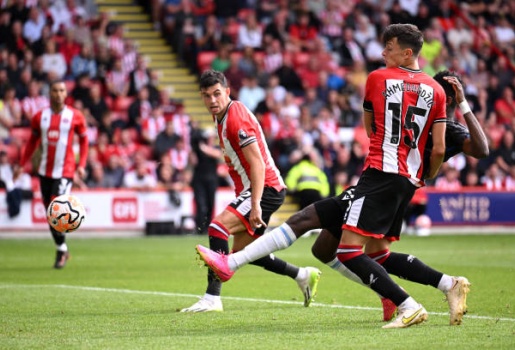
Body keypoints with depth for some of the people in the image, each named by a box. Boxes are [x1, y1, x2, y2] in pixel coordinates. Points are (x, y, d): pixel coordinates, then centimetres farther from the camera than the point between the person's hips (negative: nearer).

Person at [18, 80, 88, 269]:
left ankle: (61, 251, -1)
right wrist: (21, 164, 9)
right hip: (45, 171, 4)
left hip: (65, 171, -4)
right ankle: (62, 249, 21)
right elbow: (33, 141, 14)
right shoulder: (39, 117, 4)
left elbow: (83, 140, 7)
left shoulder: (75, 116, -3)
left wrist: (81, 165, -2)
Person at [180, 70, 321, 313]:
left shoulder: (236, 119, -18)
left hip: (266, 188, -11)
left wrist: (255, 205, -28)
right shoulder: (222, 116, 12)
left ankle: (212, 297, -27)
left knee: (218, 226, -24)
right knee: (241, 251, 14)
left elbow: (258, 164, -23)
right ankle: (303, 276, 27)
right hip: (252, 191, 11)